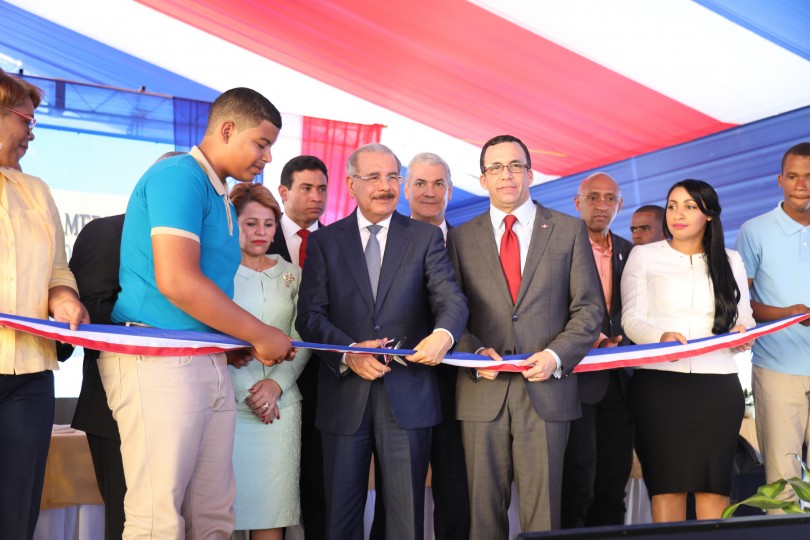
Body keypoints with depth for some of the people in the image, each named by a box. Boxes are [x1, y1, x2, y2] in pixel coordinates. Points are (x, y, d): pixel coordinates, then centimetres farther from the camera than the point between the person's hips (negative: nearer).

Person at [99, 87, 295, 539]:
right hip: (158, 361, -9)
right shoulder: (178, 175, -8)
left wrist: (241, 346, 7)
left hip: (210, 363, 9)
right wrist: (261, 336, -11)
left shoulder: (221, 198, 21)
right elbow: (175, 280, -20)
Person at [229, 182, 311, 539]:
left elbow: (302, 341, 9)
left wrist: (276, 383, -7)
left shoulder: (291, 275, 12)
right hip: (228, 402, -2)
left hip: (279, 405, 2)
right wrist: (245, 391, -8)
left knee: (271, 508, 0)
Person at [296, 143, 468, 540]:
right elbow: (310, 315, 0)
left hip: (408, 396, 0)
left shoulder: (426, 237, 8)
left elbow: (451, 299, -5)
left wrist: (444, 334, -28)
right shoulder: (323, 241, 8)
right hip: (343, 395, 1)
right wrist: (349, 352, -17)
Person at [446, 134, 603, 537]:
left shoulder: (569, 230, 8)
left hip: (546, 389, -1)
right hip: (483, 393, 1)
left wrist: (557, 355, -10)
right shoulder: (461, 237, 11)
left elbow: (588, 308, 5)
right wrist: (475, 352, -9)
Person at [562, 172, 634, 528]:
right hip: (577, 376, -5)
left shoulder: (628, 252, 14)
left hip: (617, 379, 5)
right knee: (577, 485, -6)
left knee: (614, 483, 9)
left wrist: (621, 338, -3)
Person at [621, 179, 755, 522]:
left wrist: (742, 334, -11)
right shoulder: (644, 256, 7)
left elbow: (745, 319, 12)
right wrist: (662, 336, -22)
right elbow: (631, 319, -2)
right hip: (660, 382, -2)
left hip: (717, 386, 2)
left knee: (715, 482, 1)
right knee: (668, 482, -4)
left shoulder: (730, 261, 15)